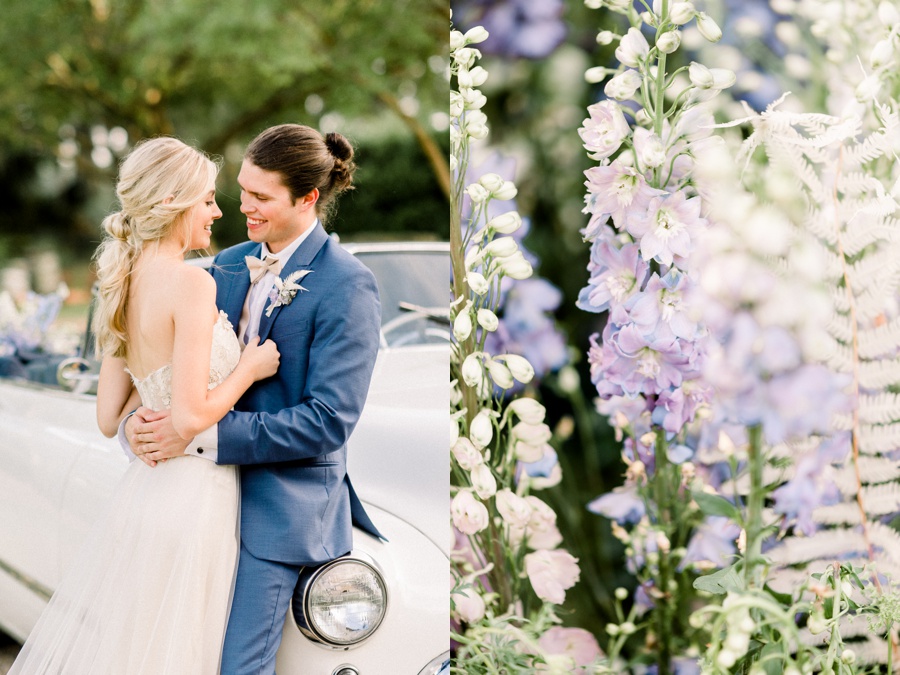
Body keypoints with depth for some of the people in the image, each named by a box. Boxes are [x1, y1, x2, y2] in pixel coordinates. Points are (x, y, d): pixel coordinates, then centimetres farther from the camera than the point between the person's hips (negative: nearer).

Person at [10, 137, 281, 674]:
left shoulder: (125, 286, 8)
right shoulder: (191, 282, -17)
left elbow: (110, 418, 11)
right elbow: (191, 418, -22)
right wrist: (249, 367, -8)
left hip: (144, 486, 8)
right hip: (191, 502, -8)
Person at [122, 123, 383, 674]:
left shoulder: (347, 286, -14)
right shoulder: (230, 265, 9)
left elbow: (328, 420, -20)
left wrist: (200, 435, -23)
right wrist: (139, 421, -12)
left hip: (280, 504, -6)